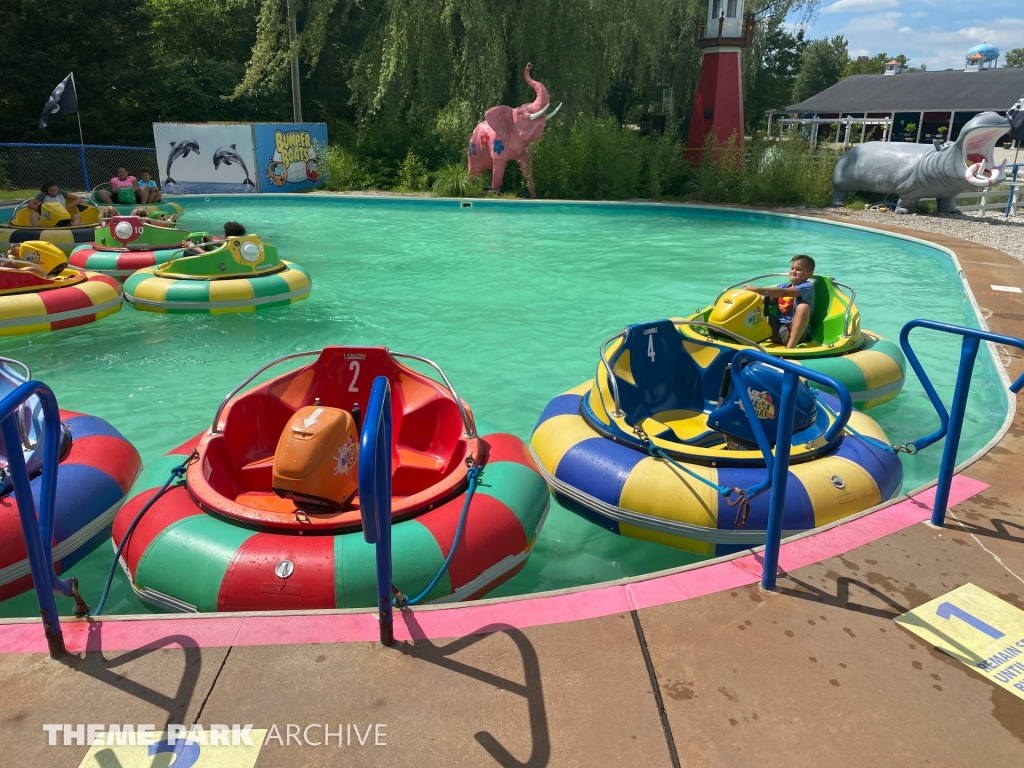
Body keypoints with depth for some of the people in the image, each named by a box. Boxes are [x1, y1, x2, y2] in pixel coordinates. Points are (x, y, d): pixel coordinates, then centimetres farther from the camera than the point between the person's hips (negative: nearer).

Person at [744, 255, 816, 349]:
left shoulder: (808, 287, -4)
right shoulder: (783, 286, 17)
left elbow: (783, 292, -21)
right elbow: (765, 299, 5)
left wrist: (759, 290, -30)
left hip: (796, 331, -6)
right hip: (776, 330, 6)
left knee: (803, 307, -31)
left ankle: (789, 347, -42)